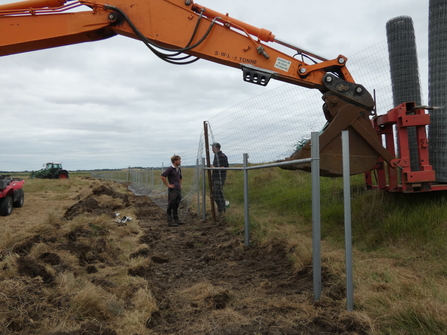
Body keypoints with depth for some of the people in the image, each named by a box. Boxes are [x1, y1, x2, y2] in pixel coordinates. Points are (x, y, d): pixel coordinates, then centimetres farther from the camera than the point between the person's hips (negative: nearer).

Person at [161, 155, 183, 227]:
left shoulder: (179, 169, 14)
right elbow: (162, 176, -20)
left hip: (178, 190, 8)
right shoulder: (170, 169, -11)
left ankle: (176, 220, 21)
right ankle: (170, 221, 3)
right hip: (172, 191, -8)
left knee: (176, 206, 13)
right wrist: (168, 185, -16)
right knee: (170, 206, -2)